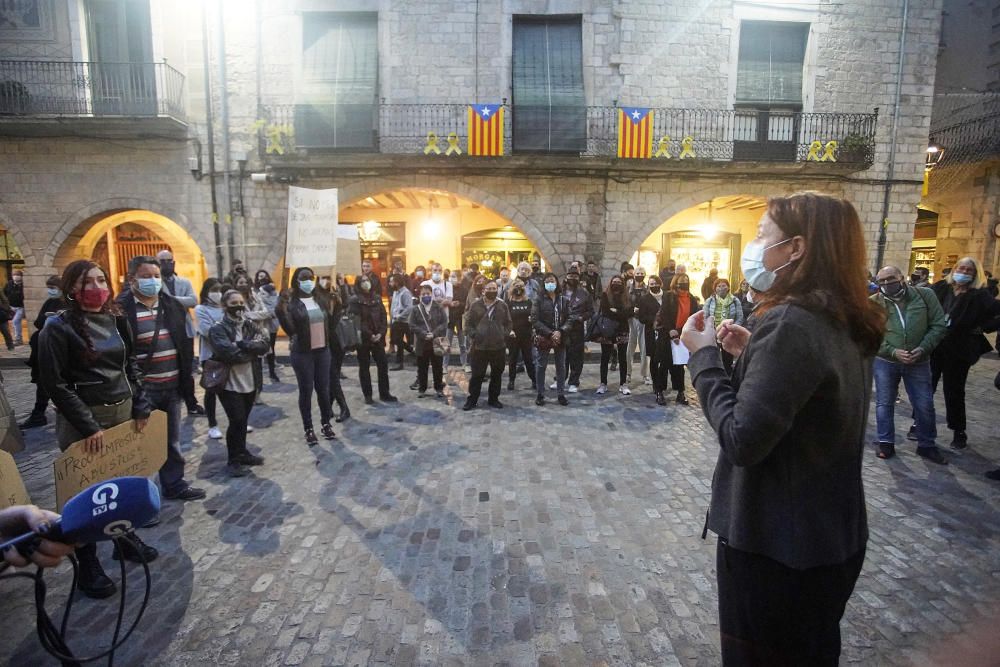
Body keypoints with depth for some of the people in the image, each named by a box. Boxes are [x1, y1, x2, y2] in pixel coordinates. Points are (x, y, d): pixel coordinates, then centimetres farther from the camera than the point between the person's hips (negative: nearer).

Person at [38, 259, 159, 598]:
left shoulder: (116, 319, 7)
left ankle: (126, 539, 35)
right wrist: (88, 425, -16)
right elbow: (55, 384, -13)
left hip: (123, 411, 5)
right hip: (84, 419, -5)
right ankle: (87, 566, 19)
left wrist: (140, 404, 6)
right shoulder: (58, 327, -10)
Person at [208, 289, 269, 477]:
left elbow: (264, 345, -9)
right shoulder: (218, 329, -9)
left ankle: (242, 453, 32)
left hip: (250, 382, 5)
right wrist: (252, 350, -11)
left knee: (243, 420, 16)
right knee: (237, 421, -5)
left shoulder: (251, 325, 7)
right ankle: (233, 461, 10)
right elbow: (228, 353, -23)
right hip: (229, 383, -5)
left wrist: (242, 345, -22)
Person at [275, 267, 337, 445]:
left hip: (322, 350, 4)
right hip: (302, 353, -4)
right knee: (306, 391, 5)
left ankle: (326, 424, 26)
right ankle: (308, 429, 17)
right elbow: (290, 329, -22)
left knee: (323, 388, 11)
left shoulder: (320, 299, 6)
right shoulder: (291, 302, -9)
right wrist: (281, 310, -31)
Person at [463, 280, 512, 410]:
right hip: (479, 346, -2)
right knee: (477, 375, 4)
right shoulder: (476, 305, -1)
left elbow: (508, 323, 12)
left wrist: (505, 335, 0)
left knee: (497, 374, 11)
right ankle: (472, 399, 17)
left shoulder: (502, 305, 5)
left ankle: (493, 399, 25)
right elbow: (468, 323, 3)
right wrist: (473, 335, -8)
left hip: (498, 346, 2)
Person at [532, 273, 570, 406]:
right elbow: (535, 320, -9)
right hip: (543, 339, -2)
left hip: (560, 339, 2)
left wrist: (560, 332, -17)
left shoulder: (564, 300, 6)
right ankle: (540, 394, 16)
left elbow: (569, 319, 1)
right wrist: (550, 334, -17)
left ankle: (561, 394, 19)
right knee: (541, 366, 5)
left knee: (561, 367, 8)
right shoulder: (538, 300, -2)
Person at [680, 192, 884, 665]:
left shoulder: (789, 322, -25)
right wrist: (751, 354, 5)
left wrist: (704, 355, -19)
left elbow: (742, 440, -28)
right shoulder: (849, 324, 4)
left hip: (773, 542, -8)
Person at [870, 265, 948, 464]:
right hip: (885, 361, -1)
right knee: (884, 403, 7)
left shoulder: (925, 295, -3)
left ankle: (926, 445, 26)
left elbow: (939, 325, -2)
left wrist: (923, 348, -13)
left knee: (924, 405, 9)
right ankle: (886, 443, 21)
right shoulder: (874, 303, -7)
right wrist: (893, 352, -18)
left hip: (919, 362, 1)